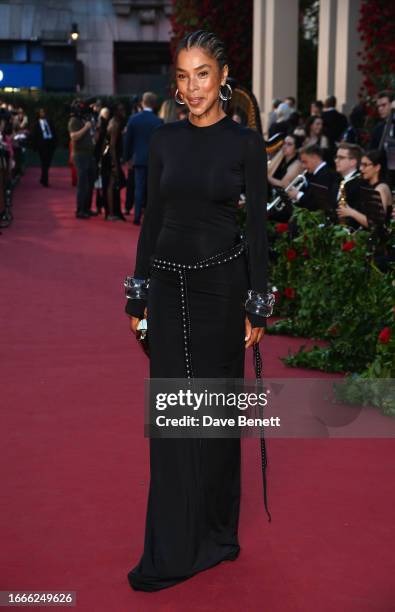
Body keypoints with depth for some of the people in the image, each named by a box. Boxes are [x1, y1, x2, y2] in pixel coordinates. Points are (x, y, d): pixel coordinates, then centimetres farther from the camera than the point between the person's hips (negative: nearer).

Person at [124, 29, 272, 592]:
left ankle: (215, 532, 24)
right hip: (170, 285, 3)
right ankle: (174, 548, 14)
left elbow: (258, 226, -4)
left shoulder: (246, 143, -4)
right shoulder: (164, 140, 6)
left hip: (222, 285, -3)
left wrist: (258, 306, -7)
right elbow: (152, 219, 8)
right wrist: (138, 297, 6)